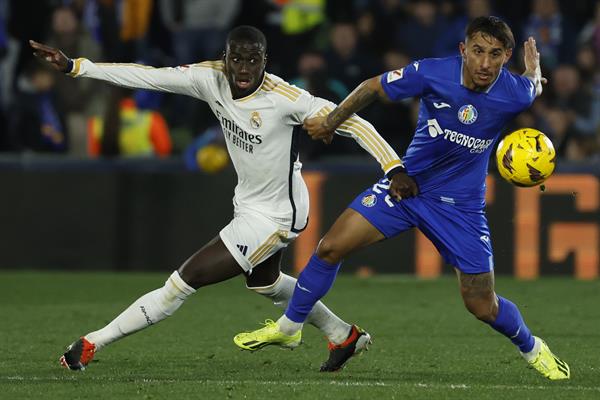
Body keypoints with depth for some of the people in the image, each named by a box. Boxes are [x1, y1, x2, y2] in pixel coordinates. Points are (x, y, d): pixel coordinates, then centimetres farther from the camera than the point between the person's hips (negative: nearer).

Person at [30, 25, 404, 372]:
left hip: (274, 216, -8)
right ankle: (345, 335, 51)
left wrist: (394, 167, -36)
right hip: (248, 203, 8)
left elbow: (349, 121, -27)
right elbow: (147, 76, -14)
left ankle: (92, 343, 3)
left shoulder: (284, 98, -29)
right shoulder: (212, 78, -14)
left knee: (185, 281, -8)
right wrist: (74, 66, -18)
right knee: (264, 282, 33)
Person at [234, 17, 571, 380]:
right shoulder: (432, 73, -22)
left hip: (462, 206, -1)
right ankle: (289, 326, 14)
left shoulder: (515, 94, -23)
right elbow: (373, 88, -5)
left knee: (483, 307, -2)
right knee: (331, 248, -9)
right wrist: (330, 122, 3)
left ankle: (533, 349, 30)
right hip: (407, 183, 1)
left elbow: (533, 88, 5)